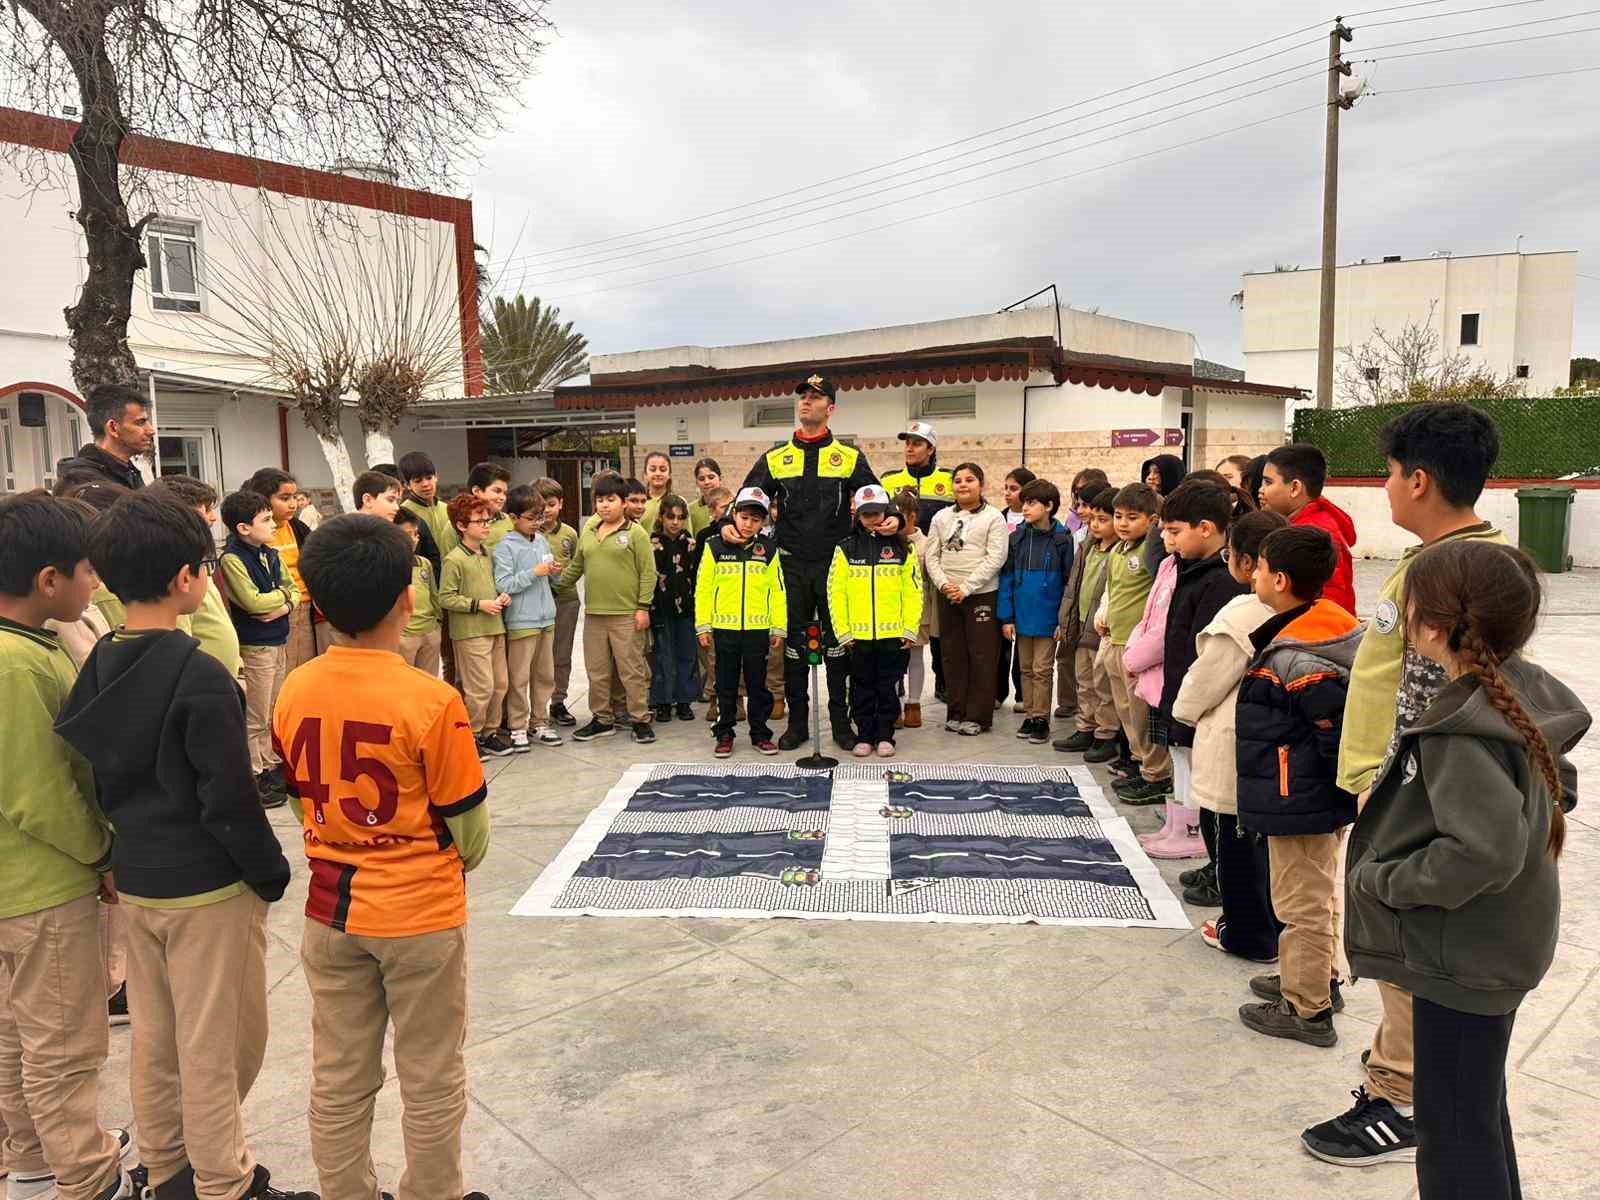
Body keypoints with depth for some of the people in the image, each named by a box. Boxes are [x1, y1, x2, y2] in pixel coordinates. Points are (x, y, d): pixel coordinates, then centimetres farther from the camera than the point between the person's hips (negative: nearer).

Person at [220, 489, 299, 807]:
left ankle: (272, 766, 30)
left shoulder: (270, 554, 8)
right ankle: (253, 777, 11)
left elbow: (293, 590, 10)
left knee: (273, 712, 18)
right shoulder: (232, 558, -15)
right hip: (254, 647, -7)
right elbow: (253, 602, -22)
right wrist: (283, 594, -5)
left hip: (279, 643, 8)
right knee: (255, 718, 2)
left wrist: (285, 605, -11)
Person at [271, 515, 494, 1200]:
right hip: (420, 911, -4)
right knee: (431, 1081, 15)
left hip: (331, 908, 5)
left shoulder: (294, 694, -7)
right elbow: (469, 825, -12)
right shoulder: (431, 700, -22)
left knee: (339, 1080, 19)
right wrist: (460, 861, 9)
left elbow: (303, 802, 5)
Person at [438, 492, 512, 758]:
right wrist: (479, 604, -16)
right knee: (482, 687, -7)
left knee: (500, 684, 11)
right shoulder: (454, 559, -11)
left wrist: (501, 596, 5)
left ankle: (489, 732, 25)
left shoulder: (488, 554, 12)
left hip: (494, 628, 8)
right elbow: (446, 598, -13)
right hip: (470, 632, -8)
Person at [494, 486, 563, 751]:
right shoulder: (505, 547, -10)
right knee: (519, 677, 0)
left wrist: (553, 572, 0)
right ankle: (518, 727, 10)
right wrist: (534, 573, -19)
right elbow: (503, 585, -17)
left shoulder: (541, 540, 10)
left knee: (545, 675, 13)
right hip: (521, 621, -7)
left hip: (546, 618, 7)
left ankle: (539, 721, 24)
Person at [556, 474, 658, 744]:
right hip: (594, 613, 6)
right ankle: (602, 719, 24)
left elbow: (648, 572, -7)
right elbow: (575, 567, 20)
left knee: (631, 669, 1)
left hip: (625, 614, -6)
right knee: (597, 671, 12)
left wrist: (643, 607, -11)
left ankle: (640, 720, 11)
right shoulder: (588, 534, 12)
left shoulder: (635, 533, -5)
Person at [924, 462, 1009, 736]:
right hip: (947, 596, 4)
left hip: (981, 595, -4)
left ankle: (977, 716, 7)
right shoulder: (942, 517, 10)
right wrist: (944, 584, -10)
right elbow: (932, 556, 7)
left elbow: (996, 558, -11)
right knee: (953, 656, 9)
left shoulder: (993, 517, -3)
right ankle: (956, 713, 18)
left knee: (981, 657, 0)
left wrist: (966, 588, -16)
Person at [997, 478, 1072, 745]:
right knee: (1026, 669, 13)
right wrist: (1006, 617, -3)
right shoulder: (1017, 537, 0)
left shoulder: (1062, 539, -8)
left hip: (1047, 618, -4)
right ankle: (1030, 715, 24)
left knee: (1042, 670, 4)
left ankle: (1041, 719, 14)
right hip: (1022, 616, 4)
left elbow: (1069, 581, -5)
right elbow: (1006, 578, 2)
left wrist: (1064, 620, -9)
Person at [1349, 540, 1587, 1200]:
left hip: (1464, 959, -9)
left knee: (1453, 1129, 8)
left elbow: (1486, 849, -36)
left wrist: (1385, 880, -22)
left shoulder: (1460, 733, -28)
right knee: (1478, 1108, 27)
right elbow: (1553, 786, 13)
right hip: (1499, 943, 9)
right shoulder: (1524, 689, -1)